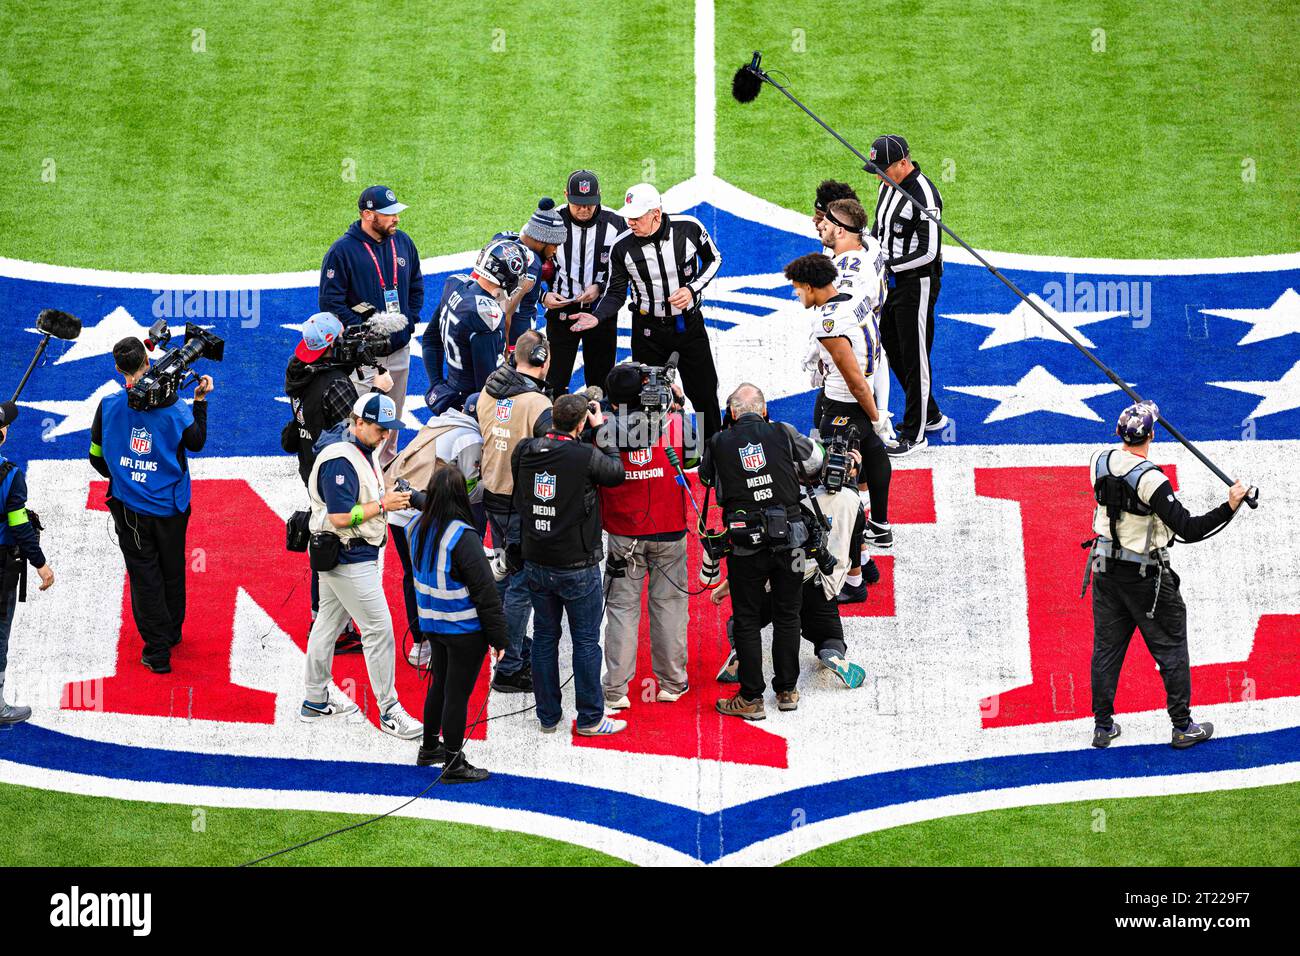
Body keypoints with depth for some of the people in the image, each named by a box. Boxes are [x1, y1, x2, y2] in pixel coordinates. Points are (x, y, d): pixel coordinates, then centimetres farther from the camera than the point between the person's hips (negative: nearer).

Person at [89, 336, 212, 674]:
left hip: (129, 506, 0)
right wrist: (200, 400, 7)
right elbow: (196, 442, 2)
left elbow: (96, 456, 2)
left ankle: (157, 652, 7)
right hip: (170, 507, 1)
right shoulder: (174, 407, -13)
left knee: (144, 576, 6)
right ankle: (173, 632, 38)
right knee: (172, 570, 19)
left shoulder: (109, 405, -10)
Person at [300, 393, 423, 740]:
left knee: (328, 624, 18)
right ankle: (389, 711, 4)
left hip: (356, 552, 10)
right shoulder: (339, 460, -23)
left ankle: (315, 702, 29)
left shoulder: (364, 448, 8)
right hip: (349, 557, -10)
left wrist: (392, 494, 3)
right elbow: (341, 517, -26)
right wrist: (383, 505, -20)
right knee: (378, 628, -5)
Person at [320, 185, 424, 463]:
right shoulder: (342, 250, -13)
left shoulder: (403, 242, 6)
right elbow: (330, 302, -13)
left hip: (399, 349, 6)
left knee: (393, 418, 16)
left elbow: (416, 287, 18)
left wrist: (409, 320, 4)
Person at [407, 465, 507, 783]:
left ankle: (429, 747, 39)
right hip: (465, 631, -7)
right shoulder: (463, 536, -24)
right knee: (458, 694, 4)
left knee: (439, 684, 24)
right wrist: (498, 636, -13)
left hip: (432, 623, 7)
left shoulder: (418, 528, -2)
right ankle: (453, 766, 15)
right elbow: (484, 590, -20)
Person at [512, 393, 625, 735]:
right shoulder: (586, 456, -21)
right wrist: (600, 430, 7)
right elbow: (616, 471, -2)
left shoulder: (523, 451, -5)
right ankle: (590, 718, 16)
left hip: (535, 563, 5)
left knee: (544, 637, 15)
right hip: (576, 566, -5)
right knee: (586, 641, 8)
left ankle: (547, 714, 24)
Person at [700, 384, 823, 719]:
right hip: (788, 539, 1)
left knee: (746, 620, 8)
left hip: (745, 545, -1)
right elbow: (815, 461, 9)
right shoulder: (783, 433, -3)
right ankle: (786, 690, 22)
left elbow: (706, 477, 13)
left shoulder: (719, 443, -3)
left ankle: (751, 698, 11)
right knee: (787, 616, 14)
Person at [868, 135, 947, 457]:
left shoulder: (924, 195, -22)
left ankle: (915, 433, 7)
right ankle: (931, 415, 32)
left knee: (915, 357, -3)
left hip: (917, 282, -10)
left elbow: (927, 252, -25)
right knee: (892, 347, 18)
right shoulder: (888, 185, 7)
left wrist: (888, 266, -21)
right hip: (891, 281, 10)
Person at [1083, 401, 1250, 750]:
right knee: (1171, 650, 9)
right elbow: (1188, 530, -25)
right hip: (1145, 576, -6)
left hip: (1106, 570, 6)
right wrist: (1230, 507, -21)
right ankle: (1183, 728, 18)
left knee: (1106, 647, 13)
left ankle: (1103, 726, 19)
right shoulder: (1151, 479, -24)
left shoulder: (1100, 461, -5)